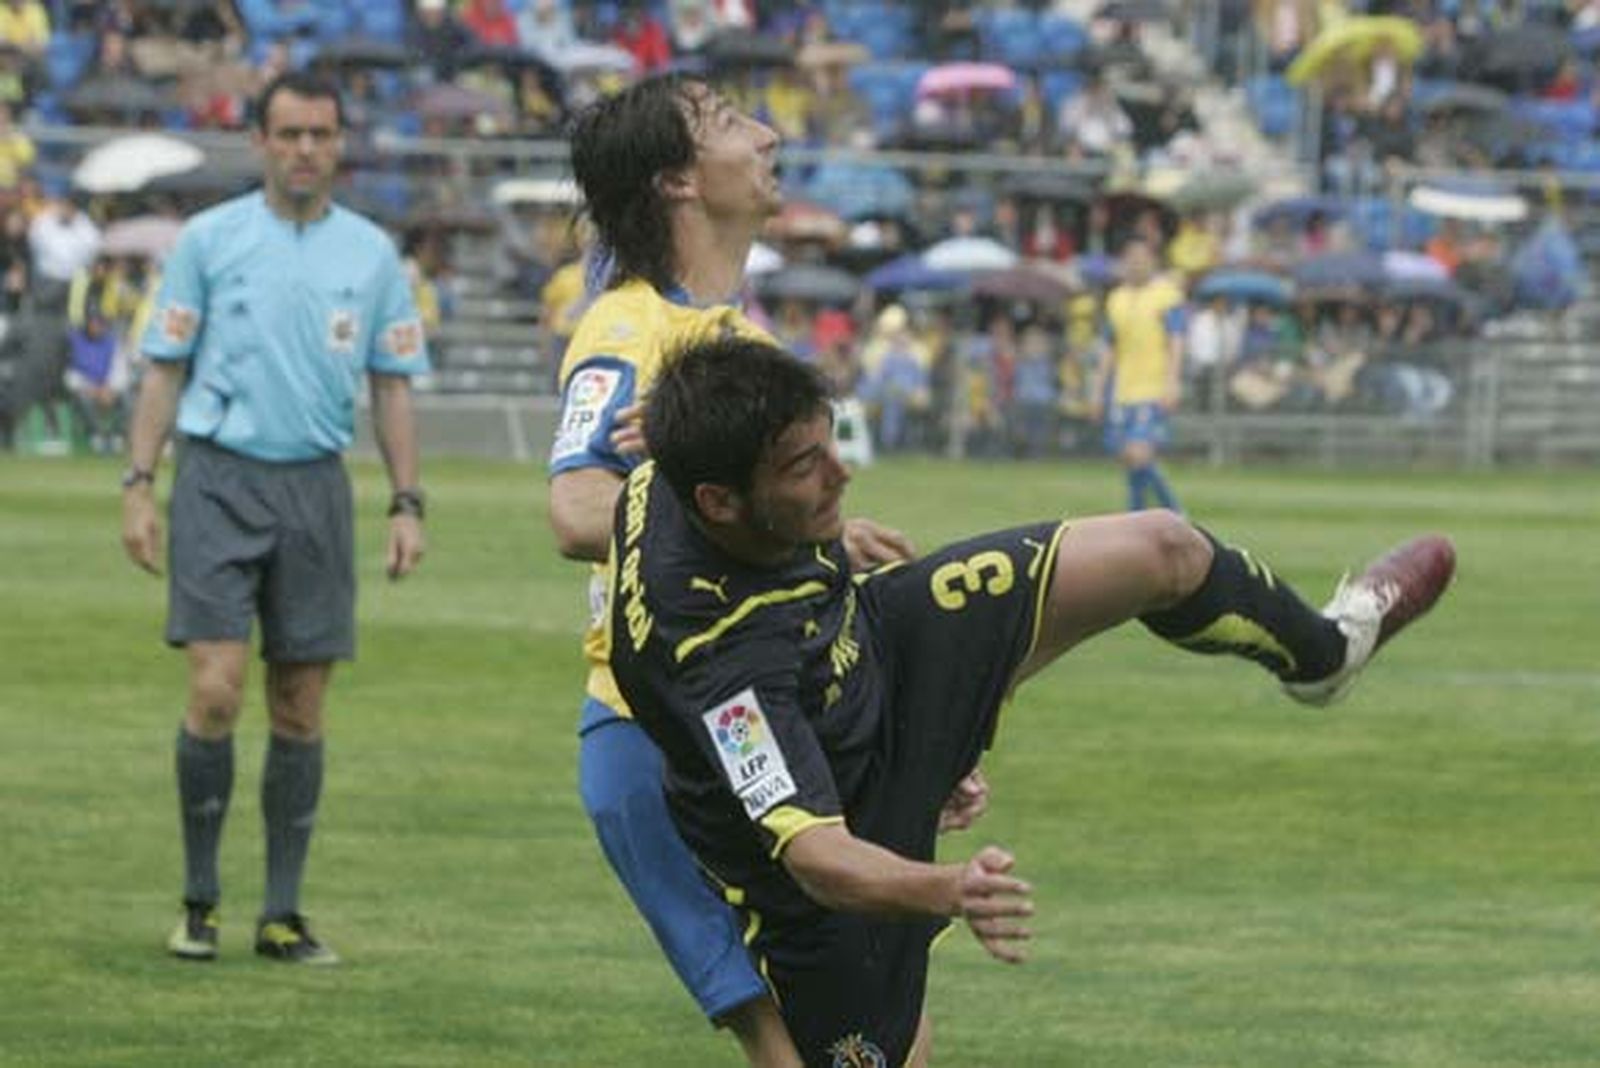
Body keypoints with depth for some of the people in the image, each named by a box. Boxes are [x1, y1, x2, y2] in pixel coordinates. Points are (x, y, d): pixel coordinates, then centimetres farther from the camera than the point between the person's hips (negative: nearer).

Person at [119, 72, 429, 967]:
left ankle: (283, 915, 10)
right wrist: (140, 484, -4)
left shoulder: (372, 253, 8)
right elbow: (166, 368, 4)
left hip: (317, 488, 3)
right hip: (219, 480, -2)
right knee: (217, 691, -12)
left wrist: (408, 504, 4)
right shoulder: (210, 239, 2)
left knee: (302, 709, 3)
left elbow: (393, 385, 12)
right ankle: (200, 900, 1)